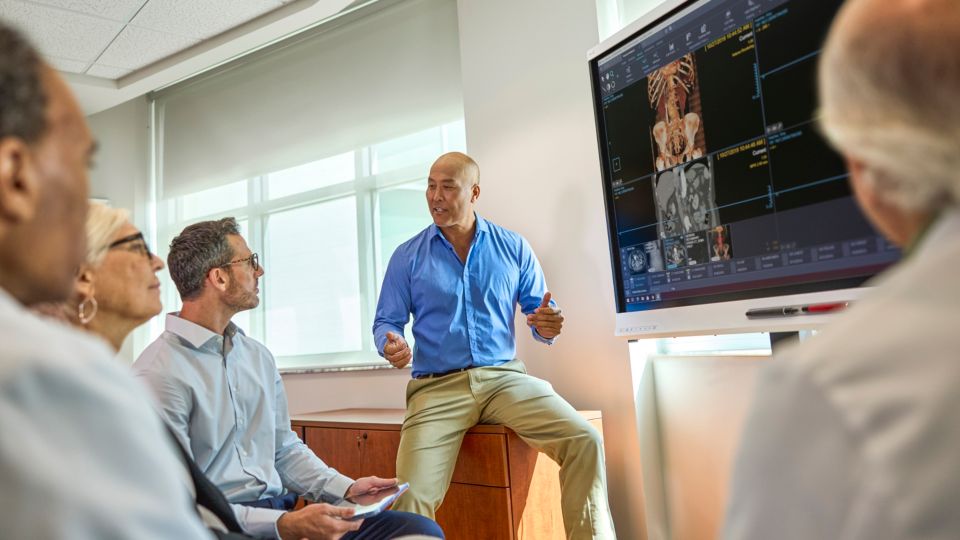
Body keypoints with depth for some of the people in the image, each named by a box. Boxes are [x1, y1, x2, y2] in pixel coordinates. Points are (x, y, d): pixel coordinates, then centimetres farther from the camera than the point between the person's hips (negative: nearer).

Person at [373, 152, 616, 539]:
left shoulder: (514, 248, 8)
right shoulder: (407, 257, 7)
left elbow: (540, 316, 10)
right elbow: (386, 322, 9)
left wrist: (548, 327, -14)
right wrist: (390, 345, -14)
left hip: (504, 377, 1)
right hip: (437, 386, 0)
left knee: (585, 442, -22)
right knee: (410, 497, -21)